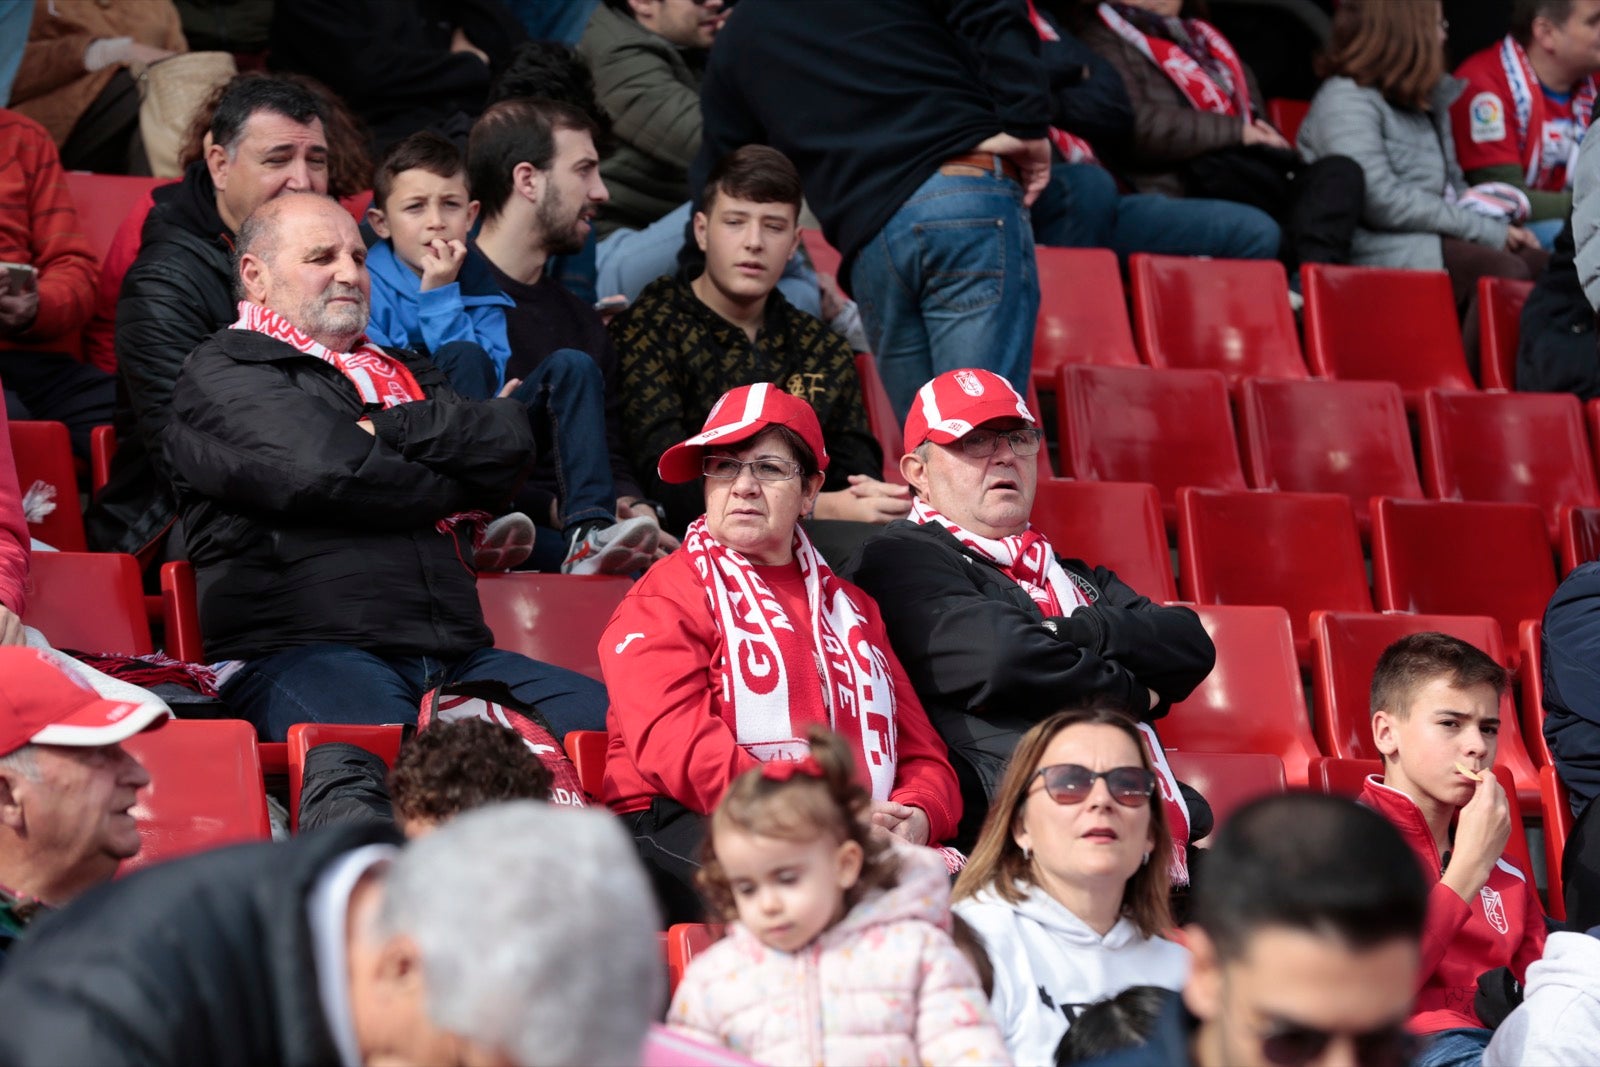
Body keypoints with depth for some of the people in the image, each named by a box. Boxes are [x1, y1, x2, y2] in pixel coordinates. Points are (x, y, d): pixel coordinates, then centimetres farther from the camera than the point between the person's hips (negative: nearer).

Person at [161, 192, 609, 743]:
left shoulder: (403, 371, 30)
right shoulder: (220, 376, 9)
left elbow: (511, 441, 12)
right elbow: (327, 470, -8)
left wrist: (387, 428, 0)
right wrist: (460, 485, 6)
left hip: (454, 655, 6)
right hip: (301, 651, -6)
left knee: (601, 715, -18)